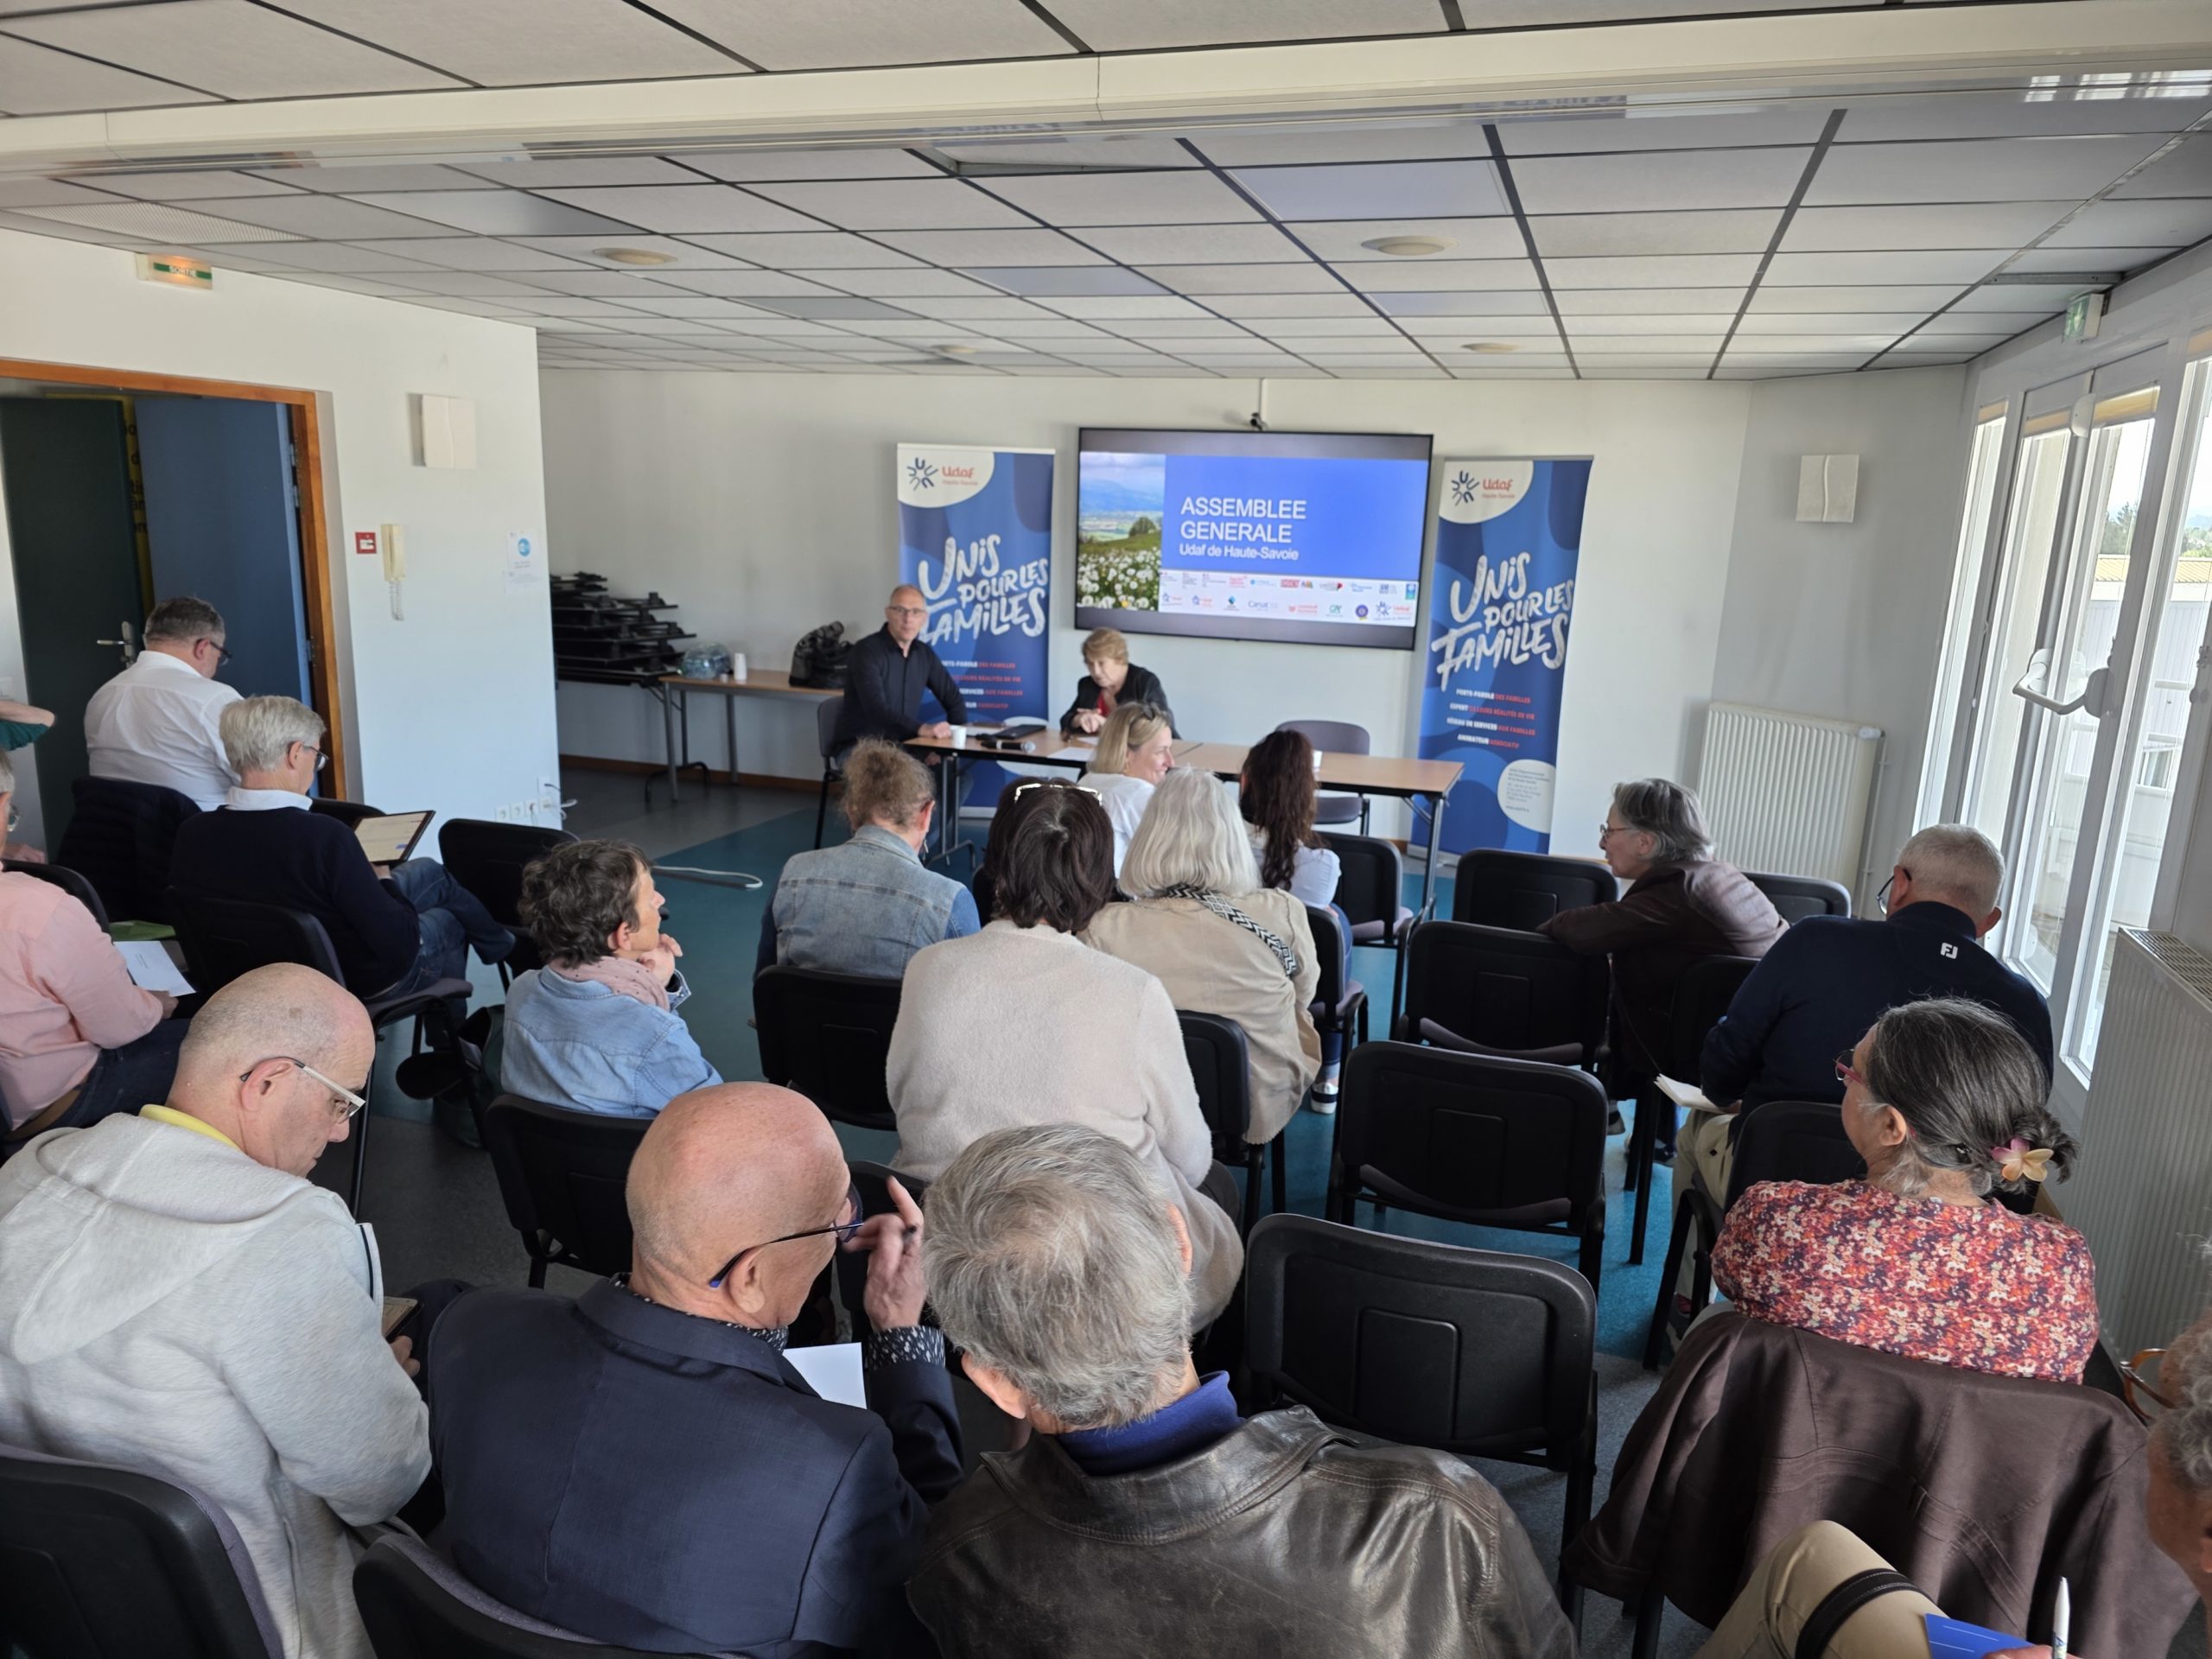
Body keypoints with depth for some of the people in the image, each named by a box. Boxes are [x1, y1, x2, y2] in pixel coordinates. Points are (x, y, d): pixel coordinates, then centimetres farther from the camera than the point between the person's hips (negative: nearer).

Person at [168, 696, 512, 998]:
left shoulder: (191, 834, -17)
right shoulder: (322, 835, -35)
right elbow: (400, 946, -29)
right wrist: (382, 882, -9)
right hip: (358, 981, -6)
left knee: (427, 871, 25)